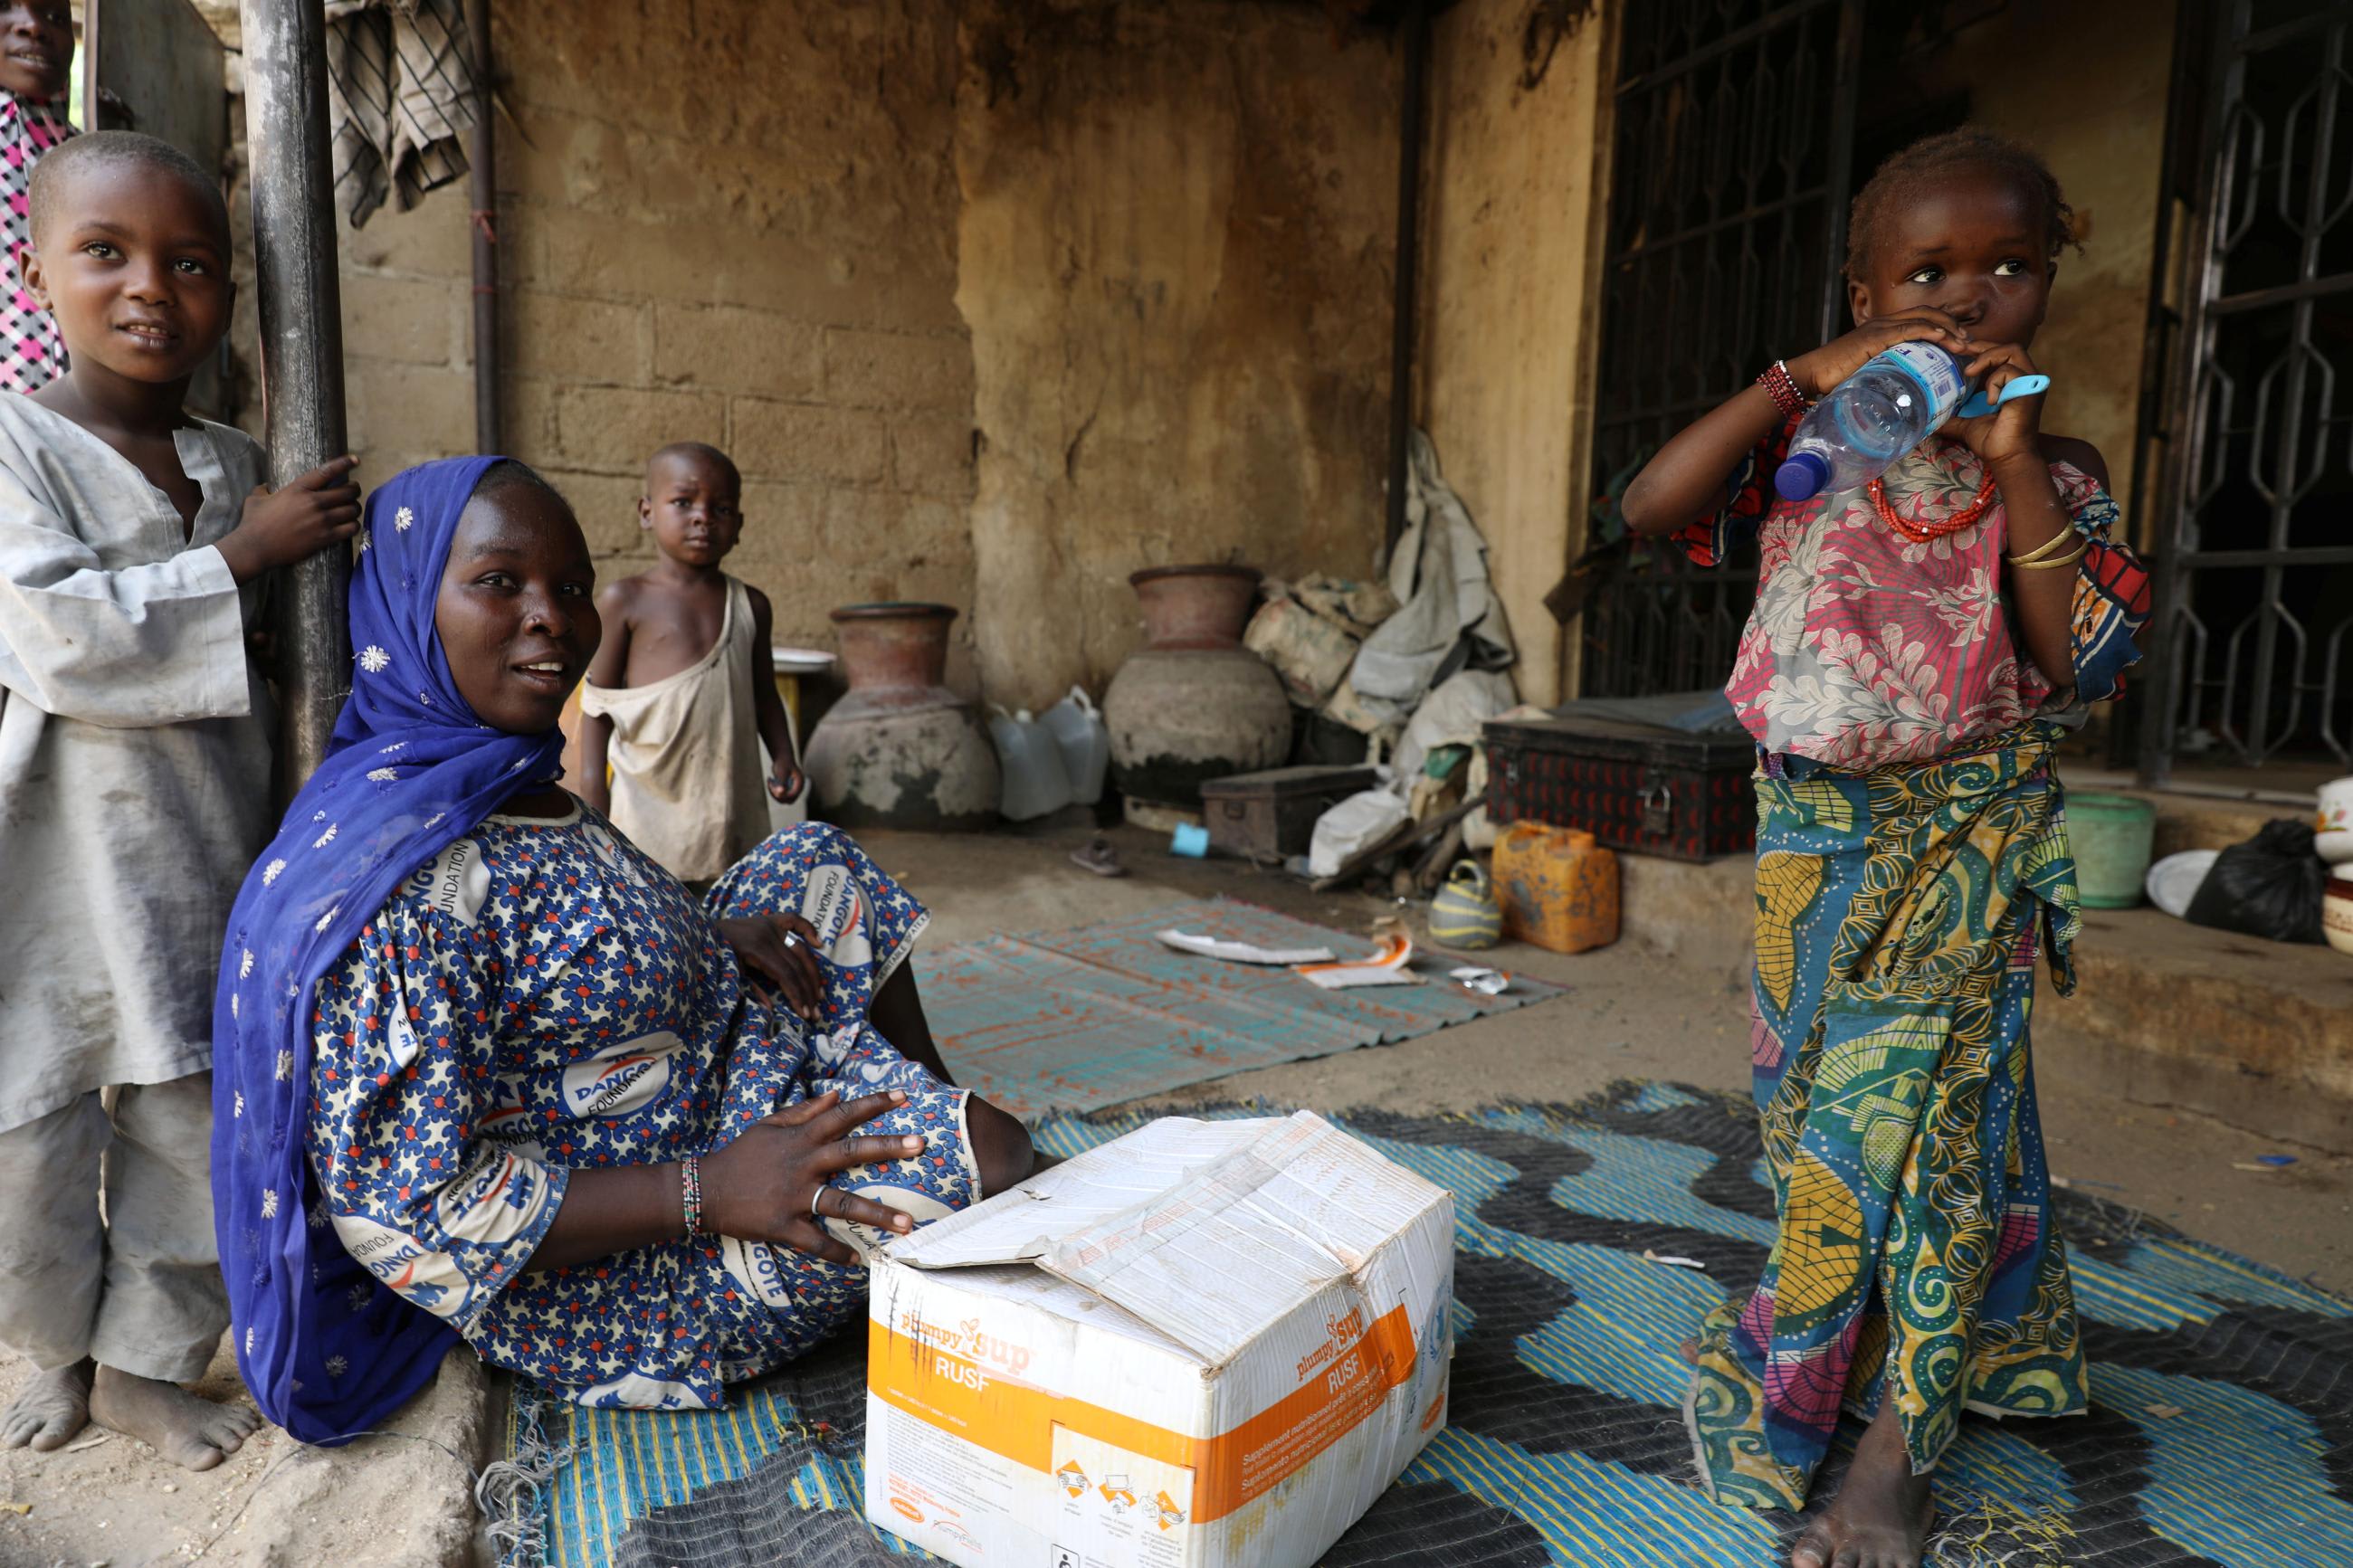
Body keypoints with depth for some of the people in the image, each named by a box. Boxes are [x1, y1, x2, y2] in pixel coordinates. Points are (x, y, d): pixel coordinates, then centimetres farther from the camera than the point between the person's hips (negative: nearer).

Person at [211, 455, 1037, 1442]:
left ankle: (932, 1099, 19)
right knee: (979, 1153, -20)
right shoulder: (399, 877, -28)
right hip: (597, 1289, -10)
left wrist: (707, 938, -2)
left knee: (814, 862, 10)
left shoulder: (512, 787, 1)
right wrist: (709, 1193, -28)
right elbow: (407, 1209, -27)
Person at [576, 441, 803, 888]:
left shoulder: (750, 606, 6)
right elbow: (598, 705, -1)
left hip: (732, 797, 3)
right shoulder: (625, 602, -3)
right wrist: (592, 789, -6)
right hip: (650, 799, -3)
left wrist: (784, 756, -2)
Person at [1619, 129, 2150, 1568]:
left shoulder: (2056, 475, 0)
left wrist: (2013, 467, -18)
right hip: (1813, 828, 2)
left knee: (1910, 1118, -3)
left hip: (1970, 836, -1)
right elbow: (1653, 508, -15)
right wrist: (1802, 379, -18)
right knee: (1812, 1111, 11)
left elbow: (2084, 663, -13)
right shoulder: (1810, 443, 0)